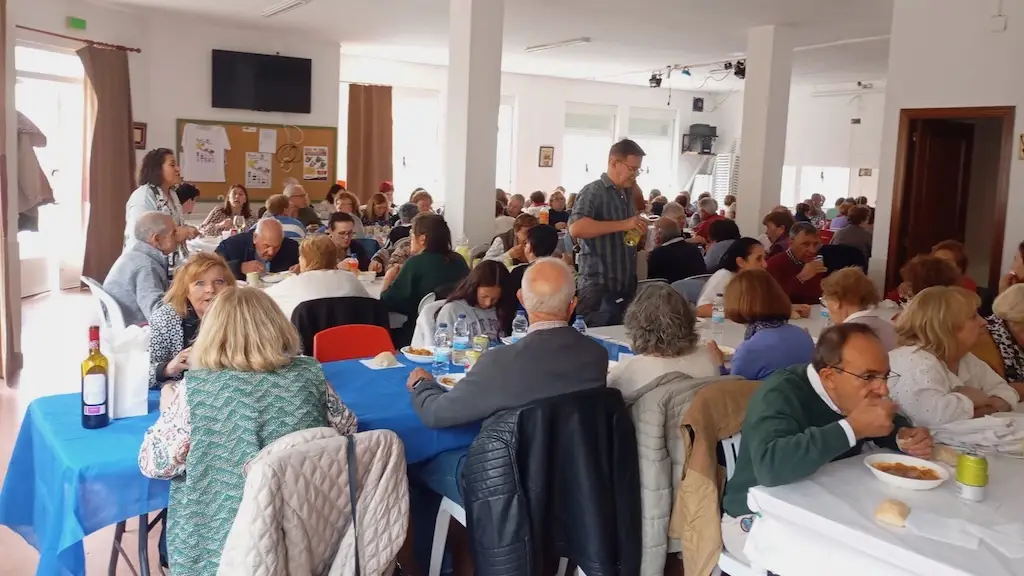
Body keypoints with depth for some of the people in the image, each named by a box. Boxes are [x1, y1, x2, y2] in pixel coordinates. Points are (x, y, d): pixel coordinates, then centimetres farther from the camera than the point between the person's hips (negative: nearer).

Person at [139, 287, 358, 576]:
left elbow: (153, 464, -1)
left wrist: (169, 408, 16)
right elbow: (346, 429, 11)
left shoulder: (196, 387, -11)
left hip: (219, 546, -2)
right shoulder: (309, 374, -4)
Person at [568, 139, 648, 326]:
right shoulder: (593, 191, -10)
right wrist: (622, 225, -27)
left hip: (625, 287, 8)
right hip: (599, 288, -8)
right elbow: (575, 228, -28)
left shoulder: (627, 193, 14)